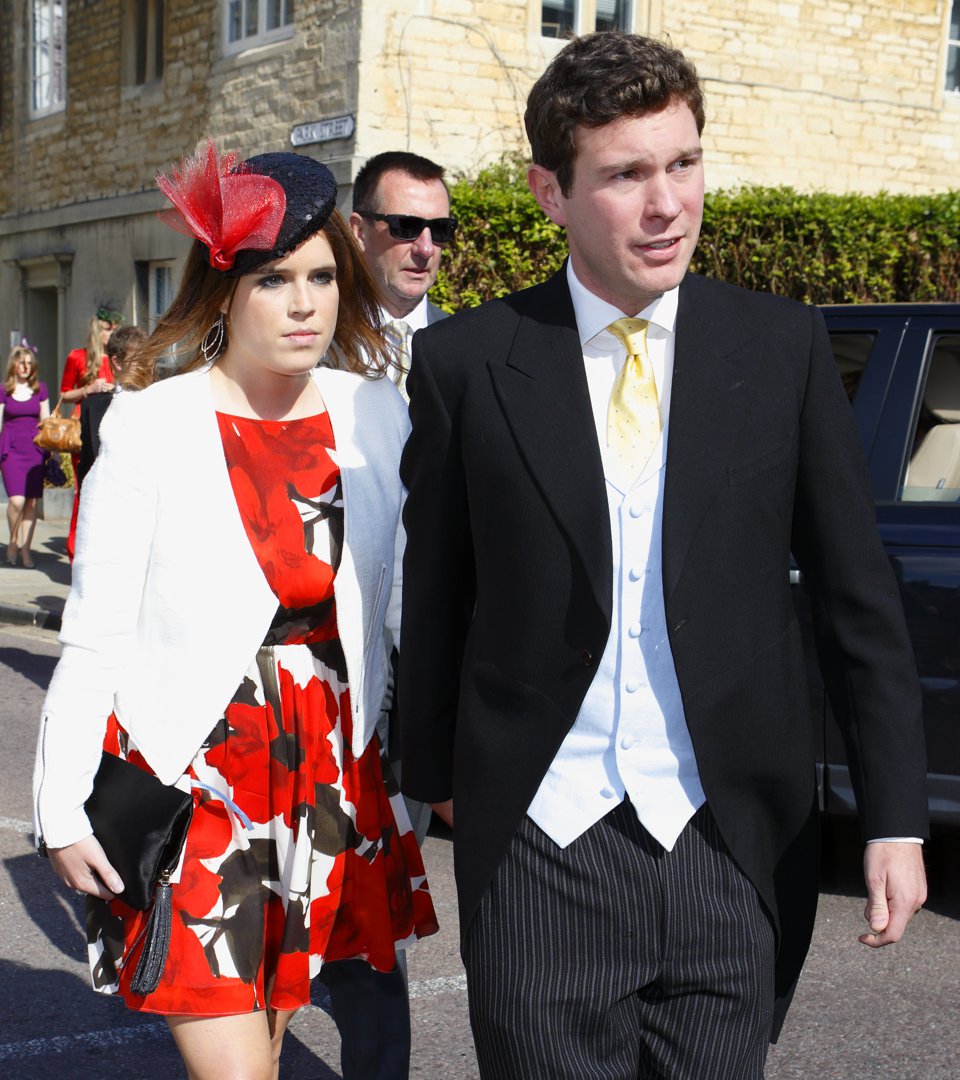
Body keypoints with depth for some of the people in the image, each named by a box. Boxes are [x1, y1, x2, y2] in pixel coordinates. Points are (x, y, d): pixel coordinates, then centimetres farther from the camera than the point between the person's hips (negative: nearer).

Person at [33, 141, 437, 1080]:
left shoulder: (374, 414, 1)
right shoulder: (151, 426, -8)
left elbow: (403, 603, 8)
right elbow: (95, 634, -5)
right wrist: (63, 809, -5)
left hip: (328, 779, 4)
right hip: (188, 781, -3)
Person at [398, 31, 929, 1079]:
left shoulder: (783, 346, 1)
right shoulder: (466, 361, -2)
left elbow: (859, 600, 3)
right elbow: (434, 595, 8)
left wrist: (895, 819, 1)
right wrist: (437, 775, 15)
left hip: (728, 848, 1)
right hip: (539, 846, 0)